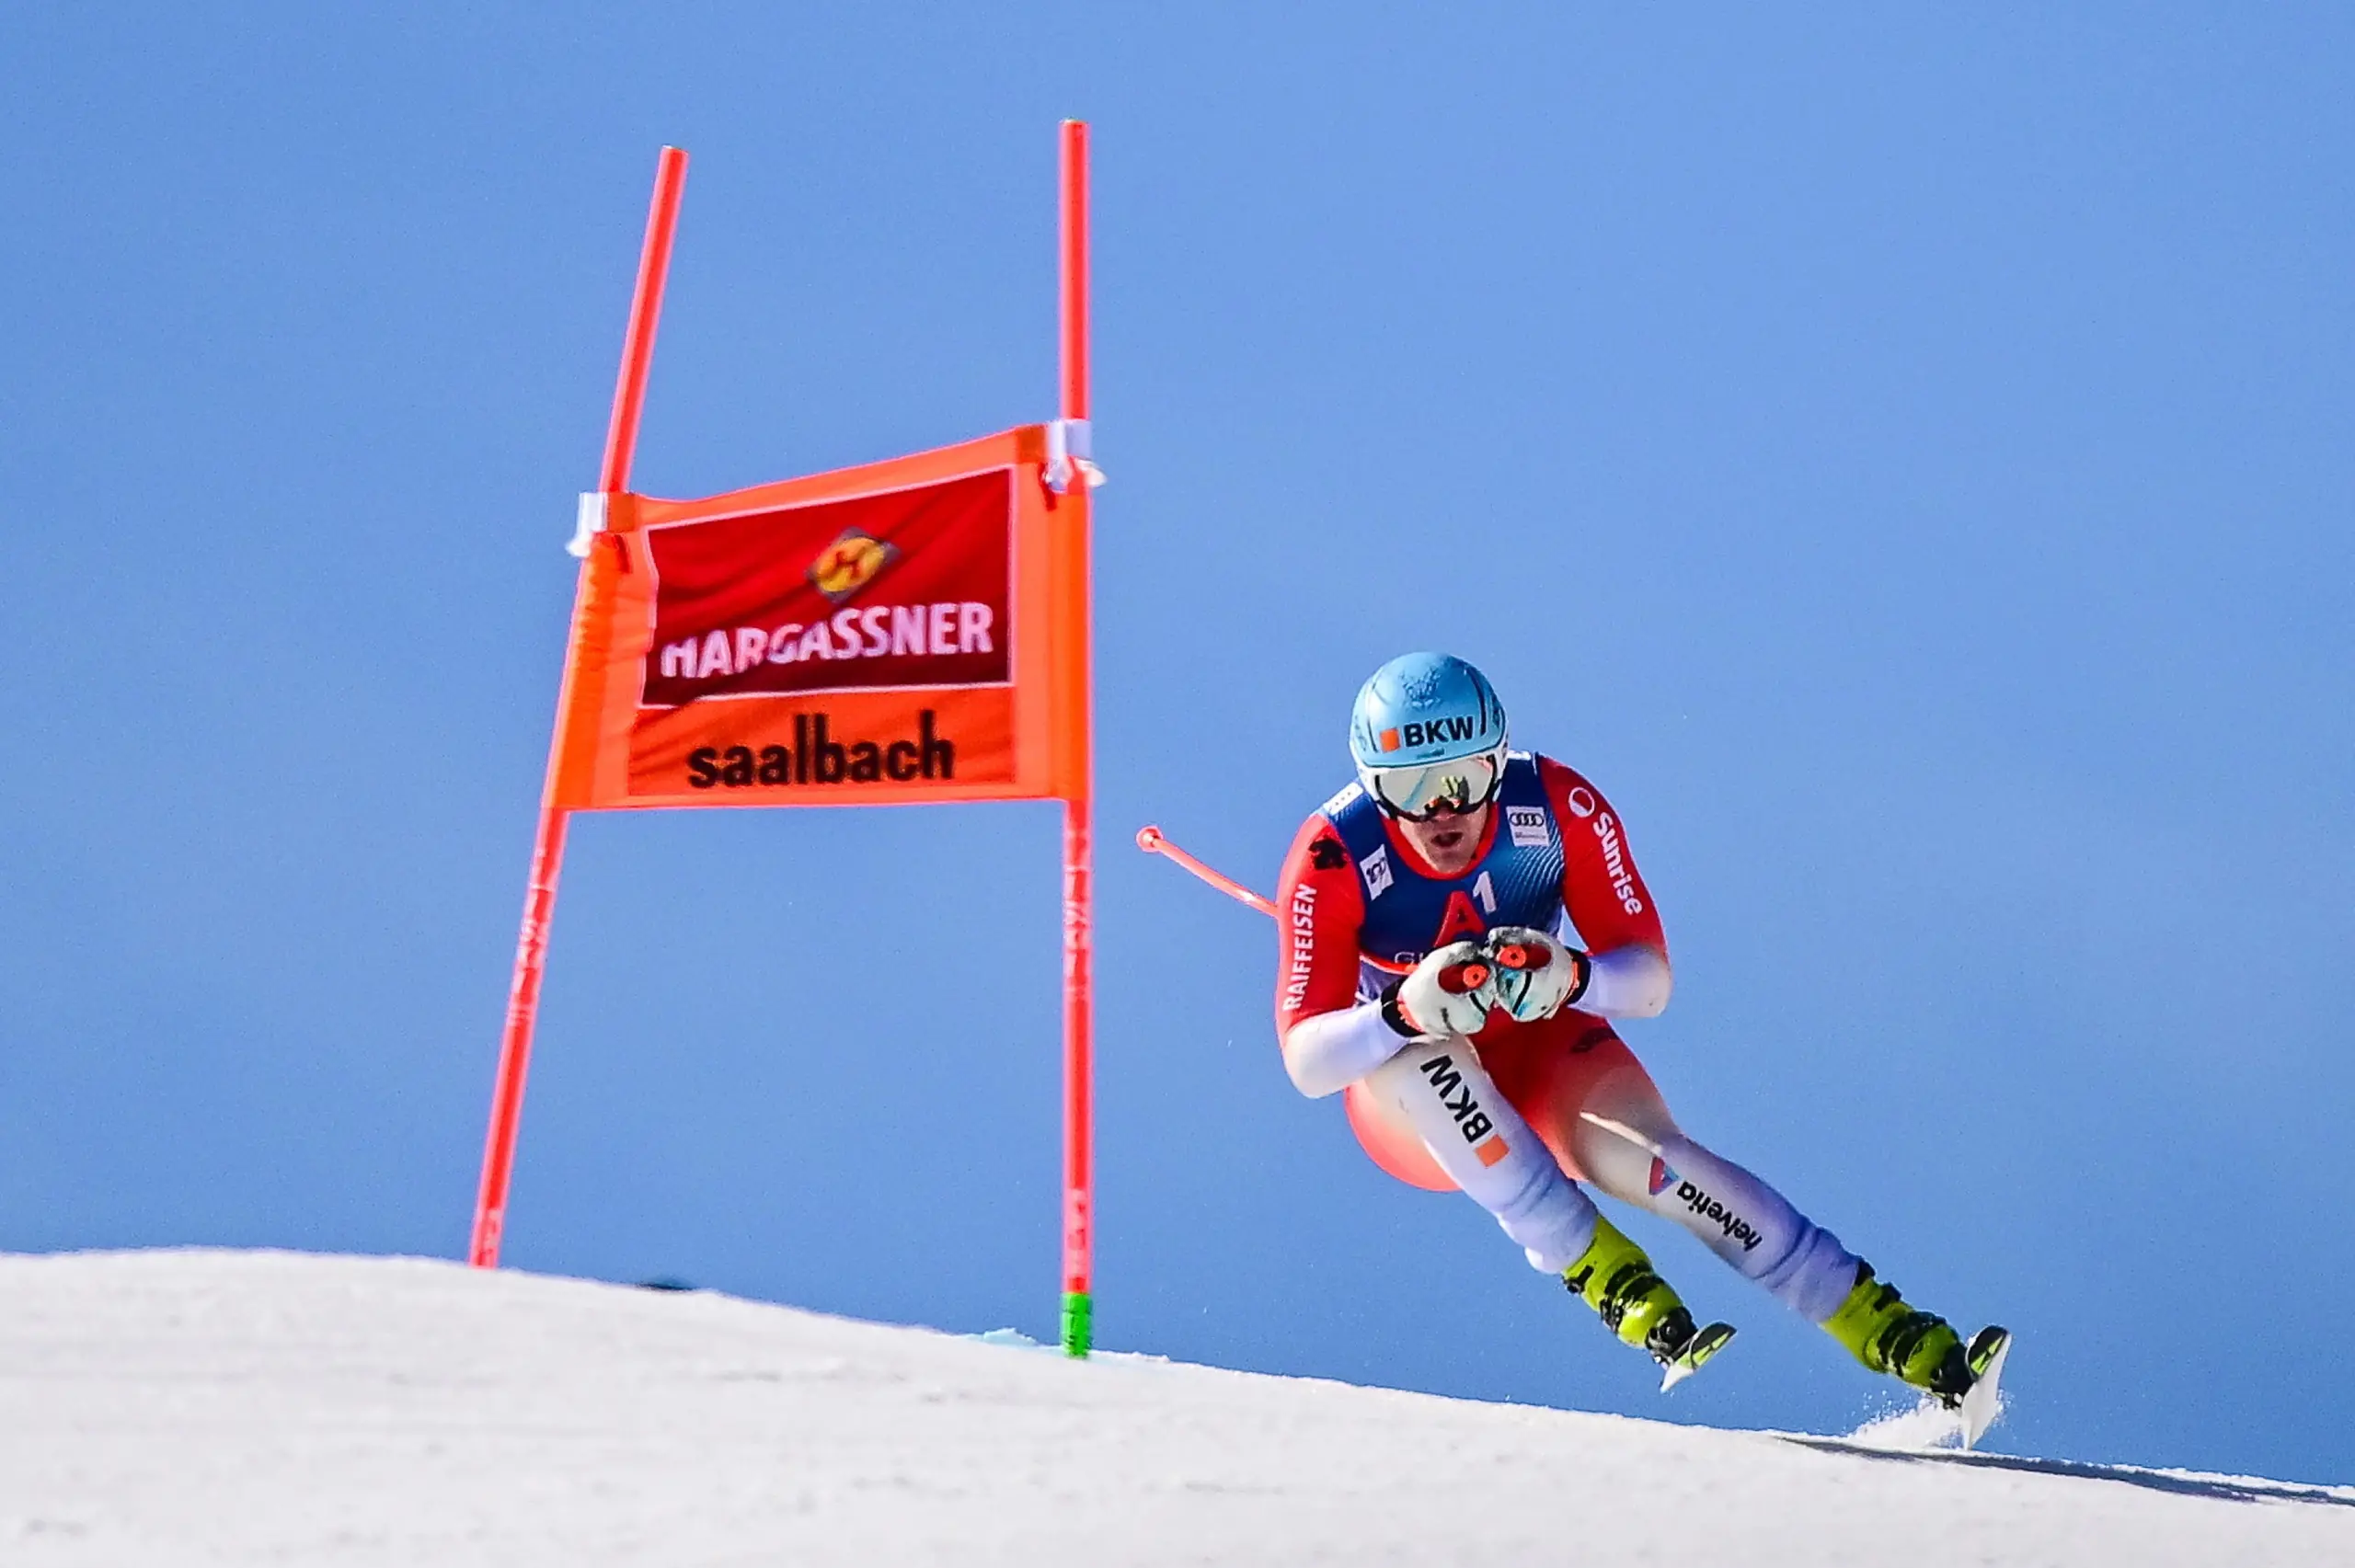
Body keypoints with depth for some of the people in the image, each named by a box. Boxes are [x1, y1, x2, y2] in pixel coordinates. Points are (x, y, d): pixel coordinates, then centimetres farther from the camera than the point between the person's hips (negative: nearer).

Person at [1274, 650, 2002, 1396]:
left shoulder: (1559, 805, -22)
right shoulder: (1333, 857, -26)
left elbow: (1649, 980, -18)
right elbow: (1306, 1062, -28)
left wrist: (1570, 976, -41)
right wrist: (1404, 1012, -48)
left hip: (1542, 1049, 1)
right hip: (1418, 1103, -1)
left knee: (1644, 1157, -28)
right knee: (1418, 1051, -35)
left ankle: (1898, 1335, -24)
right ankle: (1602, 1271, -30)